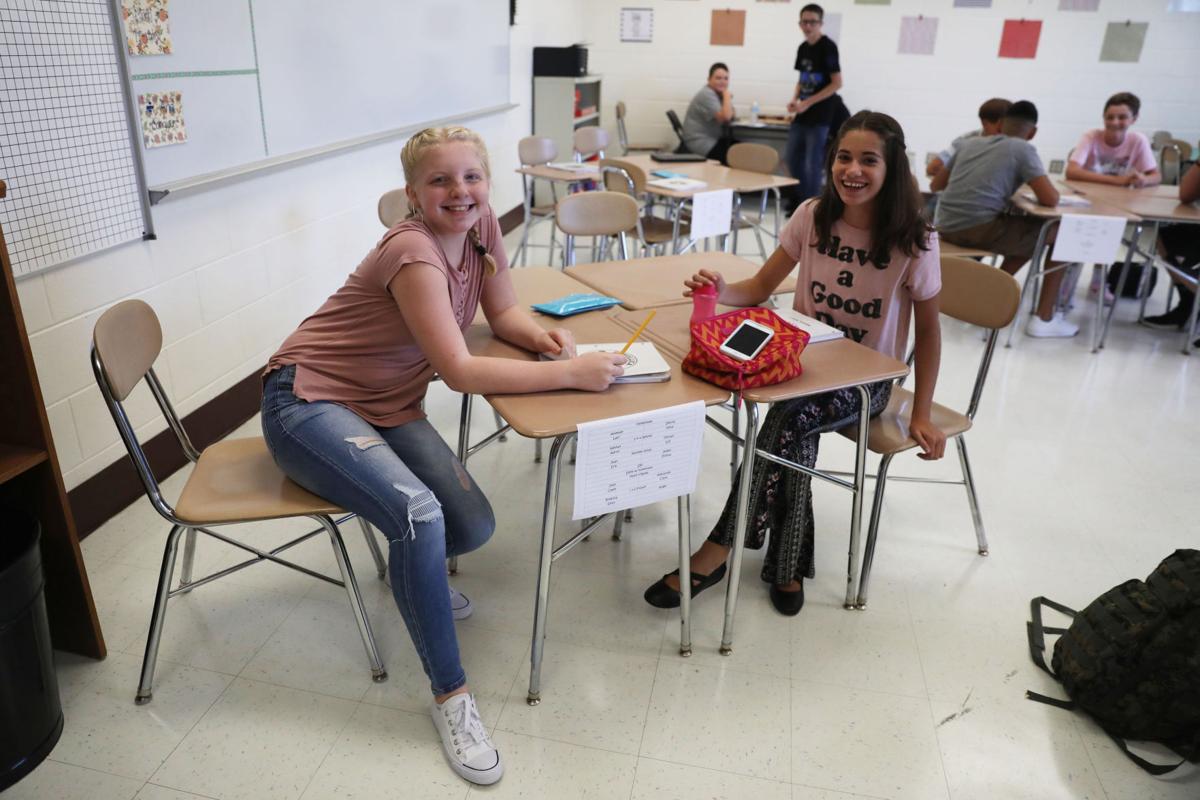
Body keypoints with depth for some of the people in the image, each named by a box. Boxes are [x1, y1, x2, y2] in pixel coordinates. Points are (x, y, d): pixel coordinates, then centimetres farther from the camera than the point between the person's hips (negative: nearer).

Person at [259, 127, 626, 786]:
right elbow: (460, 372, -30)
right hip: (308, 402, -7)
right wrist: (571, 373, -30)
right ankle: (450, 695, -13)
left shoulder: (483, 227, -3)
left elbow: (502, 313, 9)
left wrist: (543, 336, -13)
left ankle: (411, 565, 27)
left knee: (473, 528, -10)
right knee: (419, 513, -31)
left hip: (389, 406, 7)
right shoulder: (413, 252, -25)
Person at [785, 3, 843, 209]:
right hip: (801, 115, 7)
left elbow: (837, 83, -13)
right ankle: (799, 202, 26)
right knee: (793, 159, 12)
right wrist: (794, 99, 2)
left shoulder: (827, 47, -10)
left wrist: (808, 102, -16)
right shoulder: (802, 48, 10)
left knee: (812, 164, -5)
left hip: (819, 116, -7)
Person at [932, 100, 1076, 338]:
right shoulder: (1022, 149, 1)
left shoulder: (970, 143, 18)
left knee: (1029, 235, 29)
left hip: (946, 228, 7)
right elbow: (1051, 199, -6)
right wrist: (1046, 187, 17)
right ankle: (1044, 319, 12)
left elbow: (935, 185, 26)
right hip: (978, 229, -7)